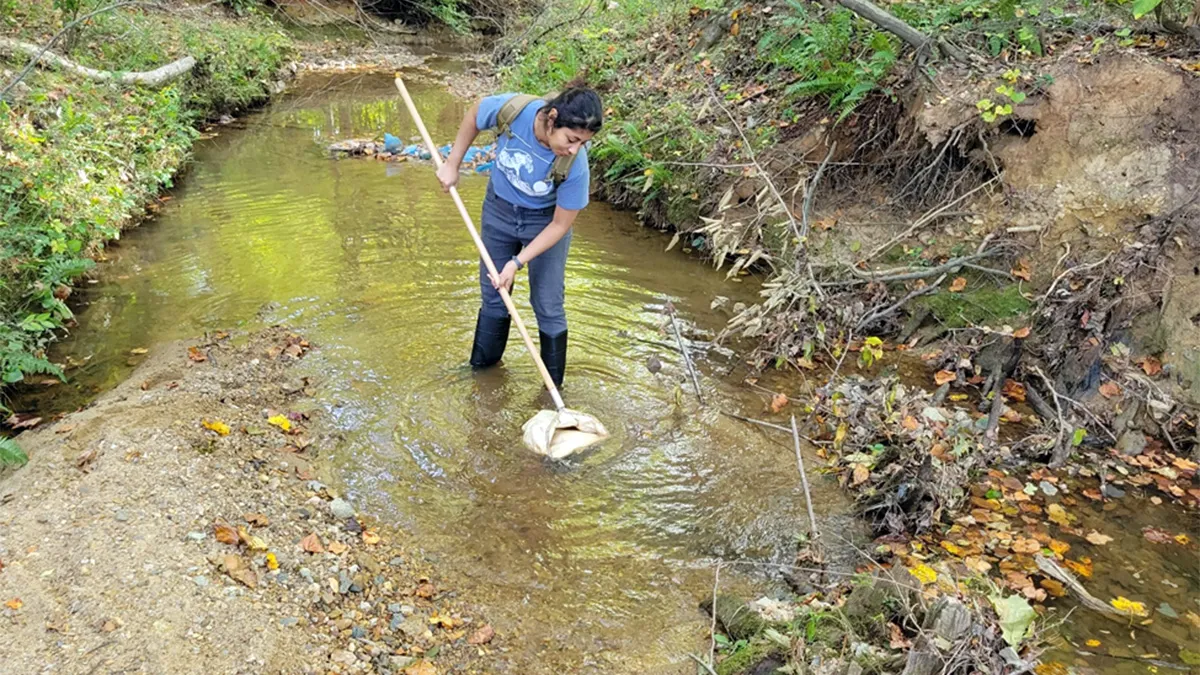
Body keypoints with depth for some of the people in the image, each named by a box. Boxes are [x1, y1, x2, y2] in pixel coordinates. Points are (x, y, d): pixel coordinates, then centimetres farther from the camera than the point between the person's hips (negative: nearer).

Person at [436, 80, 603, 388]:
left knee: (548, 306, 2)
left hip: (545, 220, -3)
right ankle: (480, 369, 37)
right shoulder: (512, 109, -33)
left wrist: (518, 262, -23)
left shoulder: (575, 165, -35)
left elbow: (560, 224, -21)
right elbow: (474, 114, -8)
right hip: (499, 208, 3)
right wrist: (452, 164, -4)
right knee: (493, 295, 17)